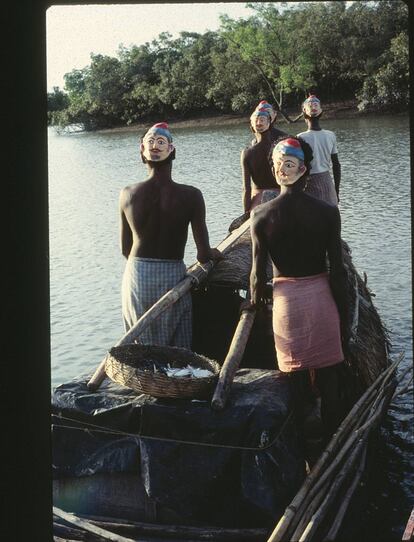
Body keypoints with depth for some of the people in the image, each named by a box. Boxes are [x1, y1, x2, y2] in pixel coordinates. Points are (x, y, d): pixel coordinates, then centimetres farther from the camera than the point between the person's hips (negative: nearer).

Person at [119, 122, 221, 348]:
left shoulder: (127, 194, -4)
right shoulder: (191, 196, -12)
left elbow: (125, 249, 5)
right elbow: (204, 255, -12)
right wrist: (212, 253, 11)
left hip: (136, 276, 2)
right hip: (173, 276, -2)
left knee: (141, 348, 16)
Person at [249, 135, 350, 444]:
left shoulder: (262, 215, -8)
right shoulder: (327, 212, -9)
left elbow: (258, 272, -4)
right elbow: (338, 271, -6)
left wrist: (255, 303, 16)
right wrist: (344, 320, 3)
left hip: (286, 300, 0)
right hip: (322, 297, 0)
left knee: (296, 381, 13)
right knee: (329, 380, 12)